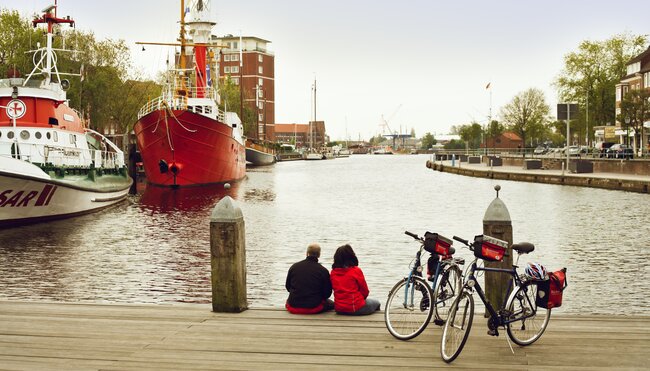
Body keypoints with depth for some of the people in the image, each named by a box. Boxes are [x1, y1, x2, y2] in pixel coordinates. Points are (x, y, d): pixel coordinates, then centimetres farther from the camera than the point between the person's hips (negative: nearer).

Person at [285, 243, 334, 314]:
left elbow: (288, 287, 12)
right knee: (331, 304, 24)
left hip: (293, 308, 2)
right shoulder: (323, 270, -8)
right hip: (313, 308, -2)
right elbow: (327, 294, -3)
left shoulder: (294, 267, 1)